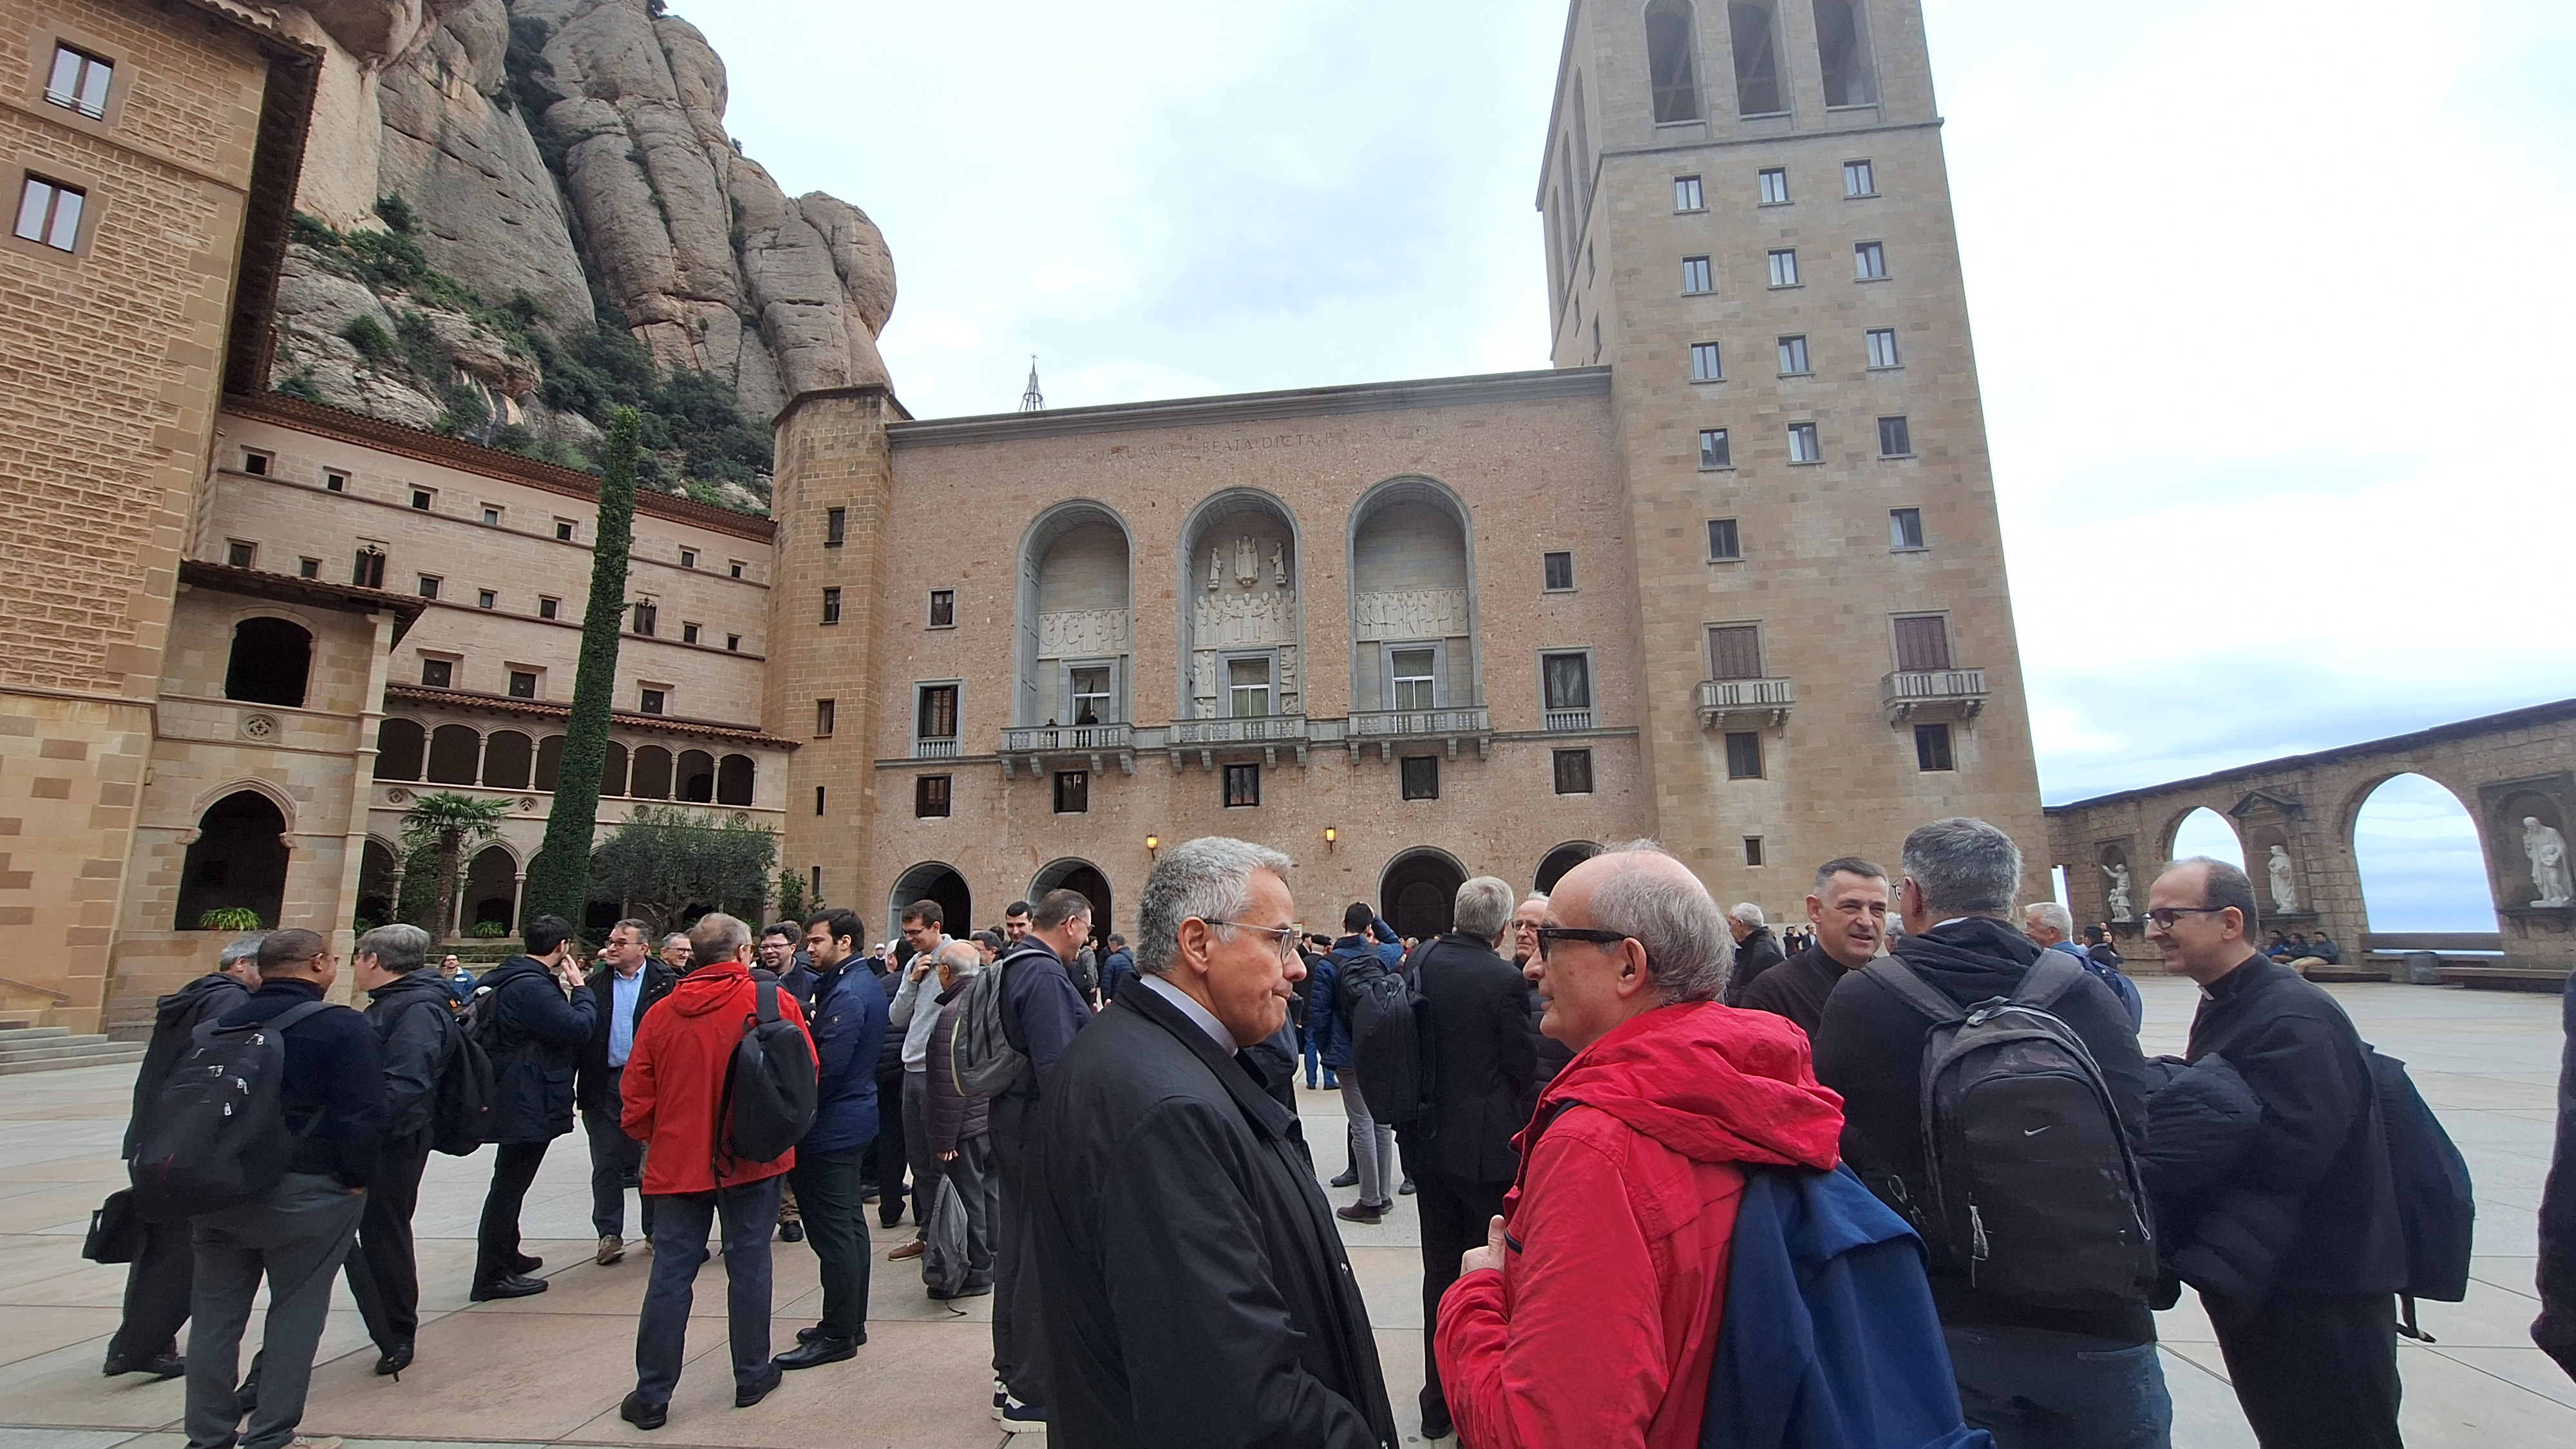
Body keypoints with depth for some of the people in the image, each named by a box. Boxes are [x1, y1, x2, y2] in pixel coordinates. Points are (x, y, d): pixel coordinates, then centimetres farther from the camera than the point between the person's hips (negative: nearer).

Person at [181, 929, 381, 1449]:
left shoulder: (225, 1024, 8)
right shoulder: (343, 1027, -14)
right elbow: (363, 1115, -17)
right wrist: (356, 1180, -4)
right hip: (305, 1192, -6)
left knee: (216, 1310, 15)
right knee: (296, 1310, 5)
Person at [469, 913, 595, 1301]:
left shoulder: (510, 979, 10)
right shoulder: (531, 987, -24)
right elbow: (578, 1028, -26)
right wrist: (580, 988, -14)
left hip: (516, 1102, 11)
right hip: (529, 1104, -11)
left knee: (511, 1182, 23)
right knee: (509, 1185, -1)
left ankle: (506, 1256, 38)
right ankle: (492, 1276, 8)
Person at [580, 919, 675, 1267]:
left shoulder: (666, 983, -4)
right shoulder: (597, 983, 7)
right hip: (604, 1084, 3)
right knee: (607, 1163, 8)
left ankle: (656, 1229, 23)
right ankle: (609, 1234, 20)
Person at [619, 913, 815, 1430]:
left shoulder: (662, 1012, -3)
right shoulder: (773, 1001, -11)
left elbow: (636, 1093, 3)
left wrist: (652, 1138, 20)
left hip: (678, 1159, 2)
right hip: (751, 1155, -2)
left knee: (671, 1274, 10)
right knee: (748, 1265, 10)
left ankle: (652, 1395, 17)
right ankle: (752, 1376, 22)